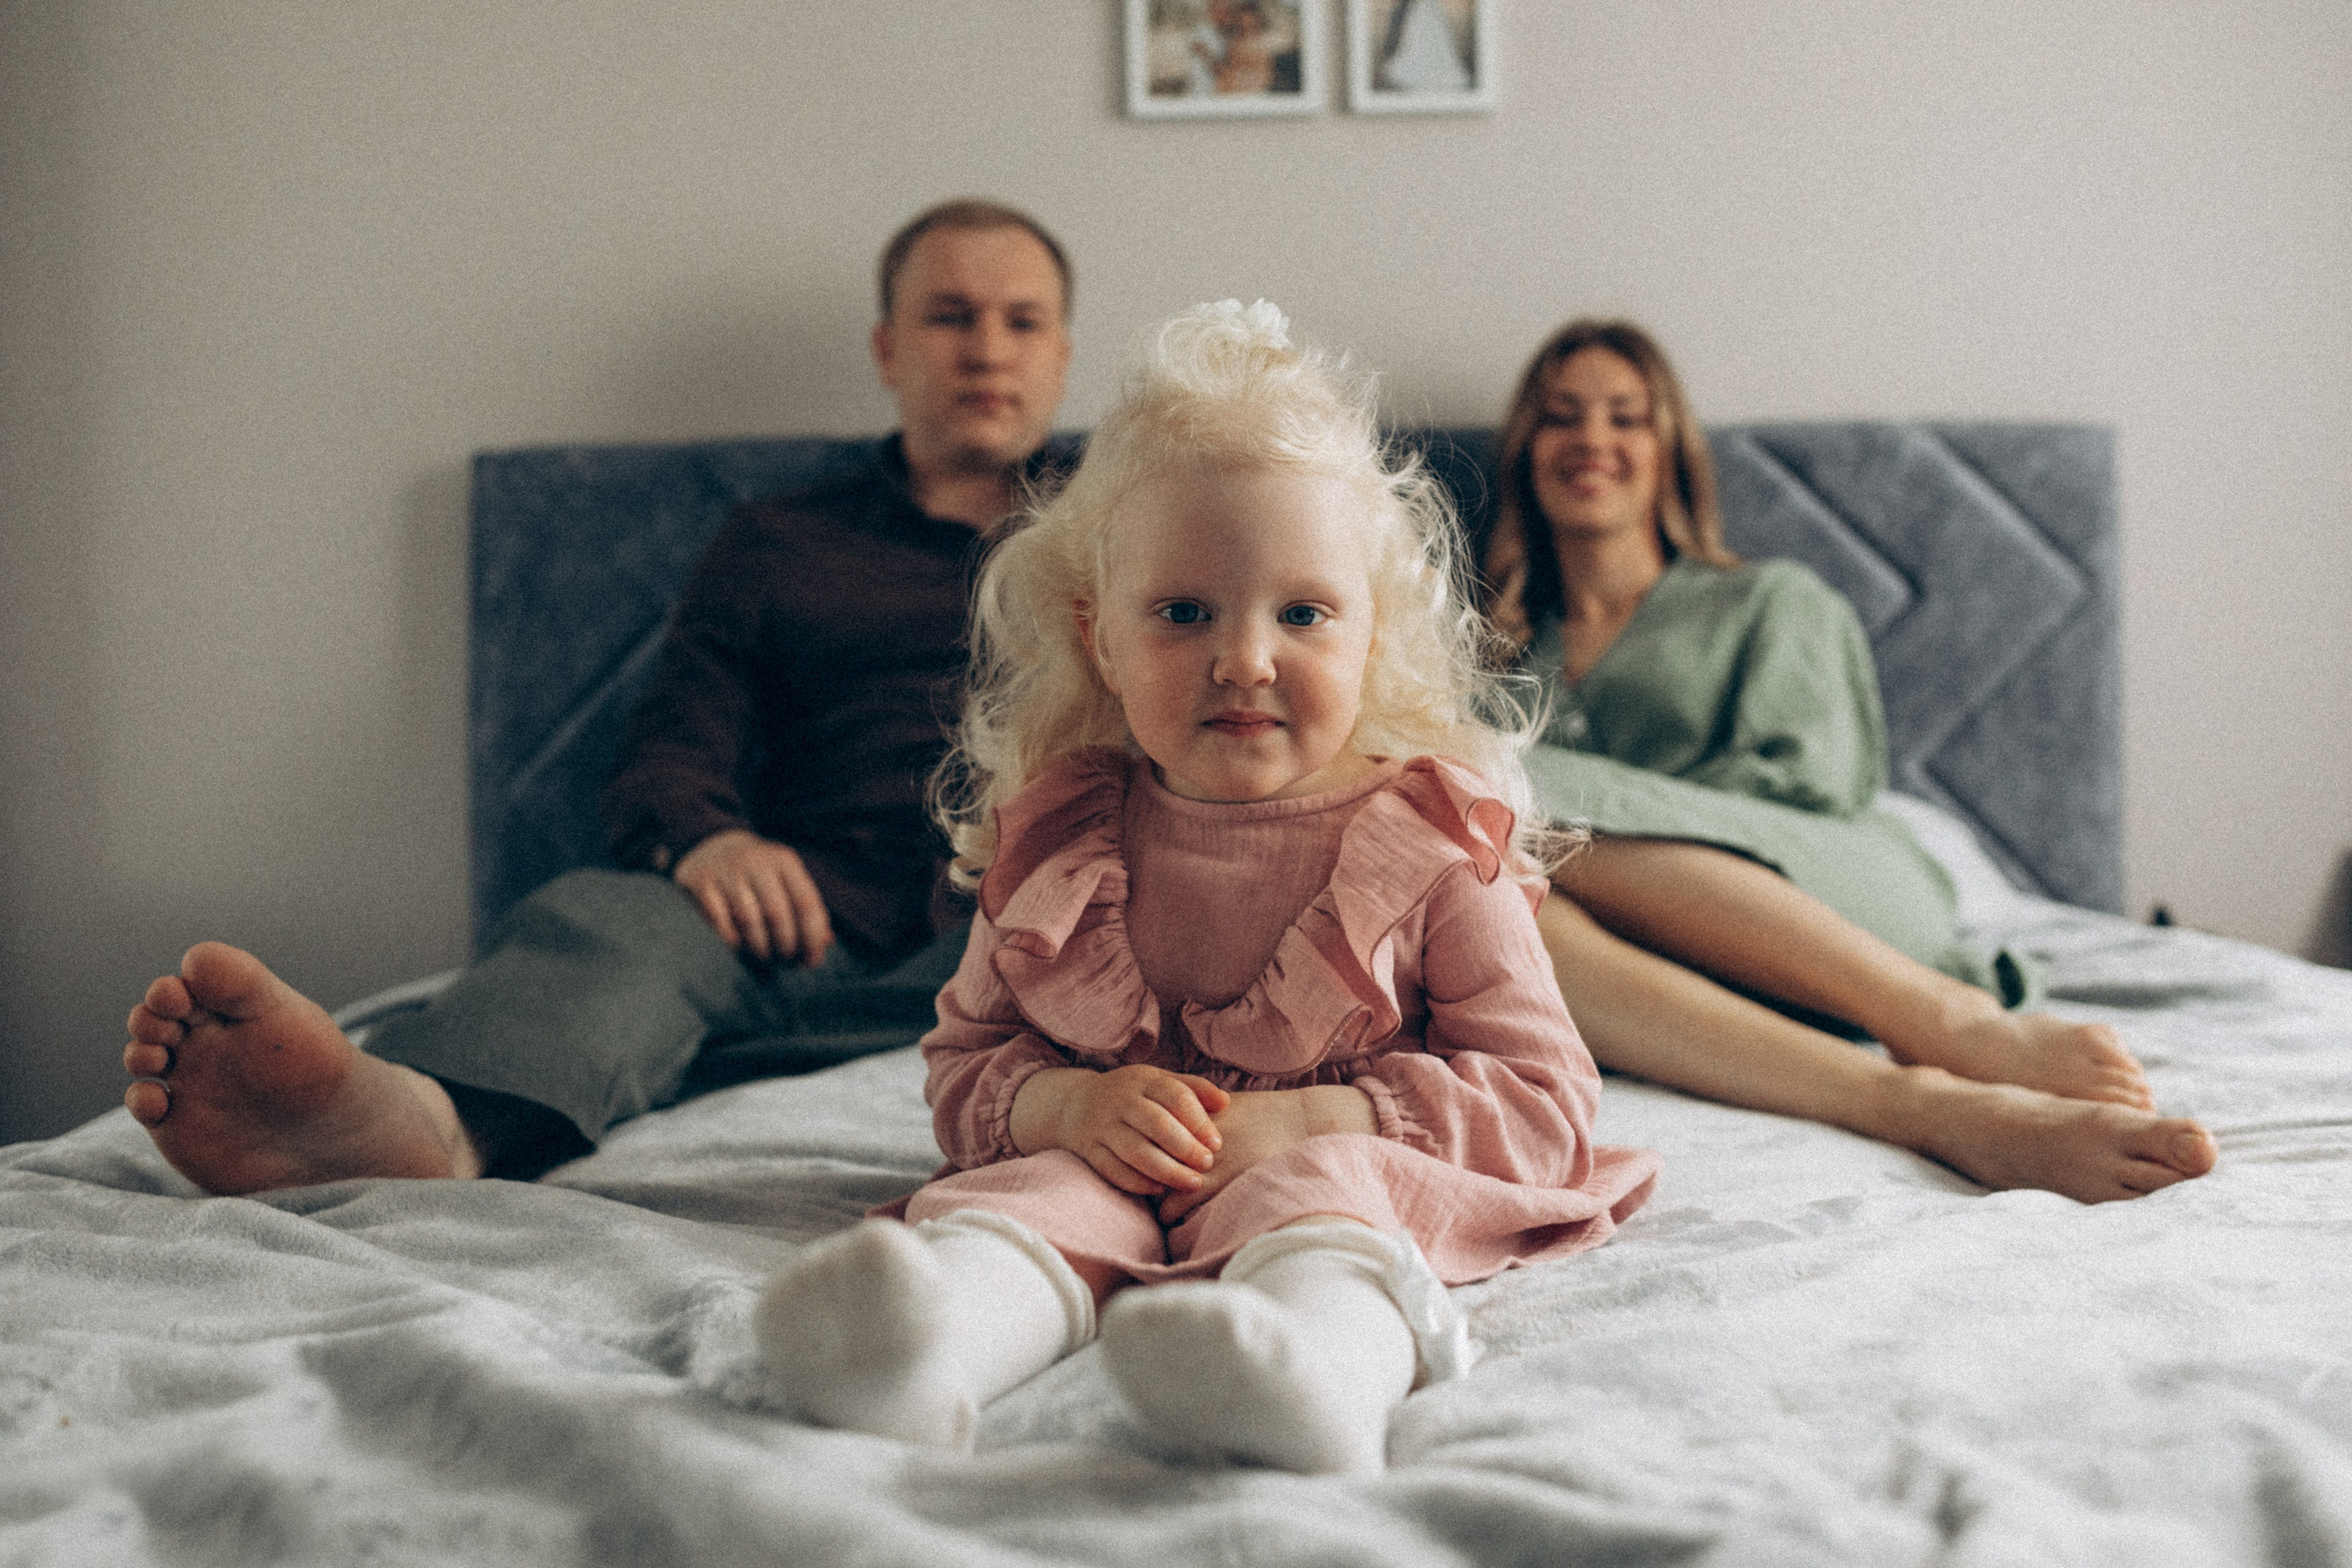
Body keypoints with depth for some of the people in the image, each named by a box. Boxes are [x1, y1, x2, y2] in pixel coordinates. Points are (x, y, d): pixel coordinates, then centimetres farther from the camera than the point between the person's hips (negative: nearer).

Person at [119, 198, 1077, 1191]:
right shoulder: (777, 544, 27)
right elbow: (667, 756, 16)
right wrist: (701, 837, -10)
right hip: (817, 932, 0)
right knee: (601, 916, -32)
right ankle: (423, 1118, -60)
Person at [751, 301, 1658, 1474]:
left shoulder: (1435, 840, 0)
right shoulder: (1058, 843, 8)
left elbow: (1546, 1095, -3)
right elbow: (964, 1061, 12)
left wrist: (1315, 1119, -17)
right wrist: (1066, 1103, -13)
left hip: (1340, 1171, -3)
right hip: (1112, 1175, 3)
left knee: (1312, 1194, -36)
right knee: (1030, 1190, -29)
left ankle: (1328, 1354, -68)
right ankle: (945, 1325, -60)